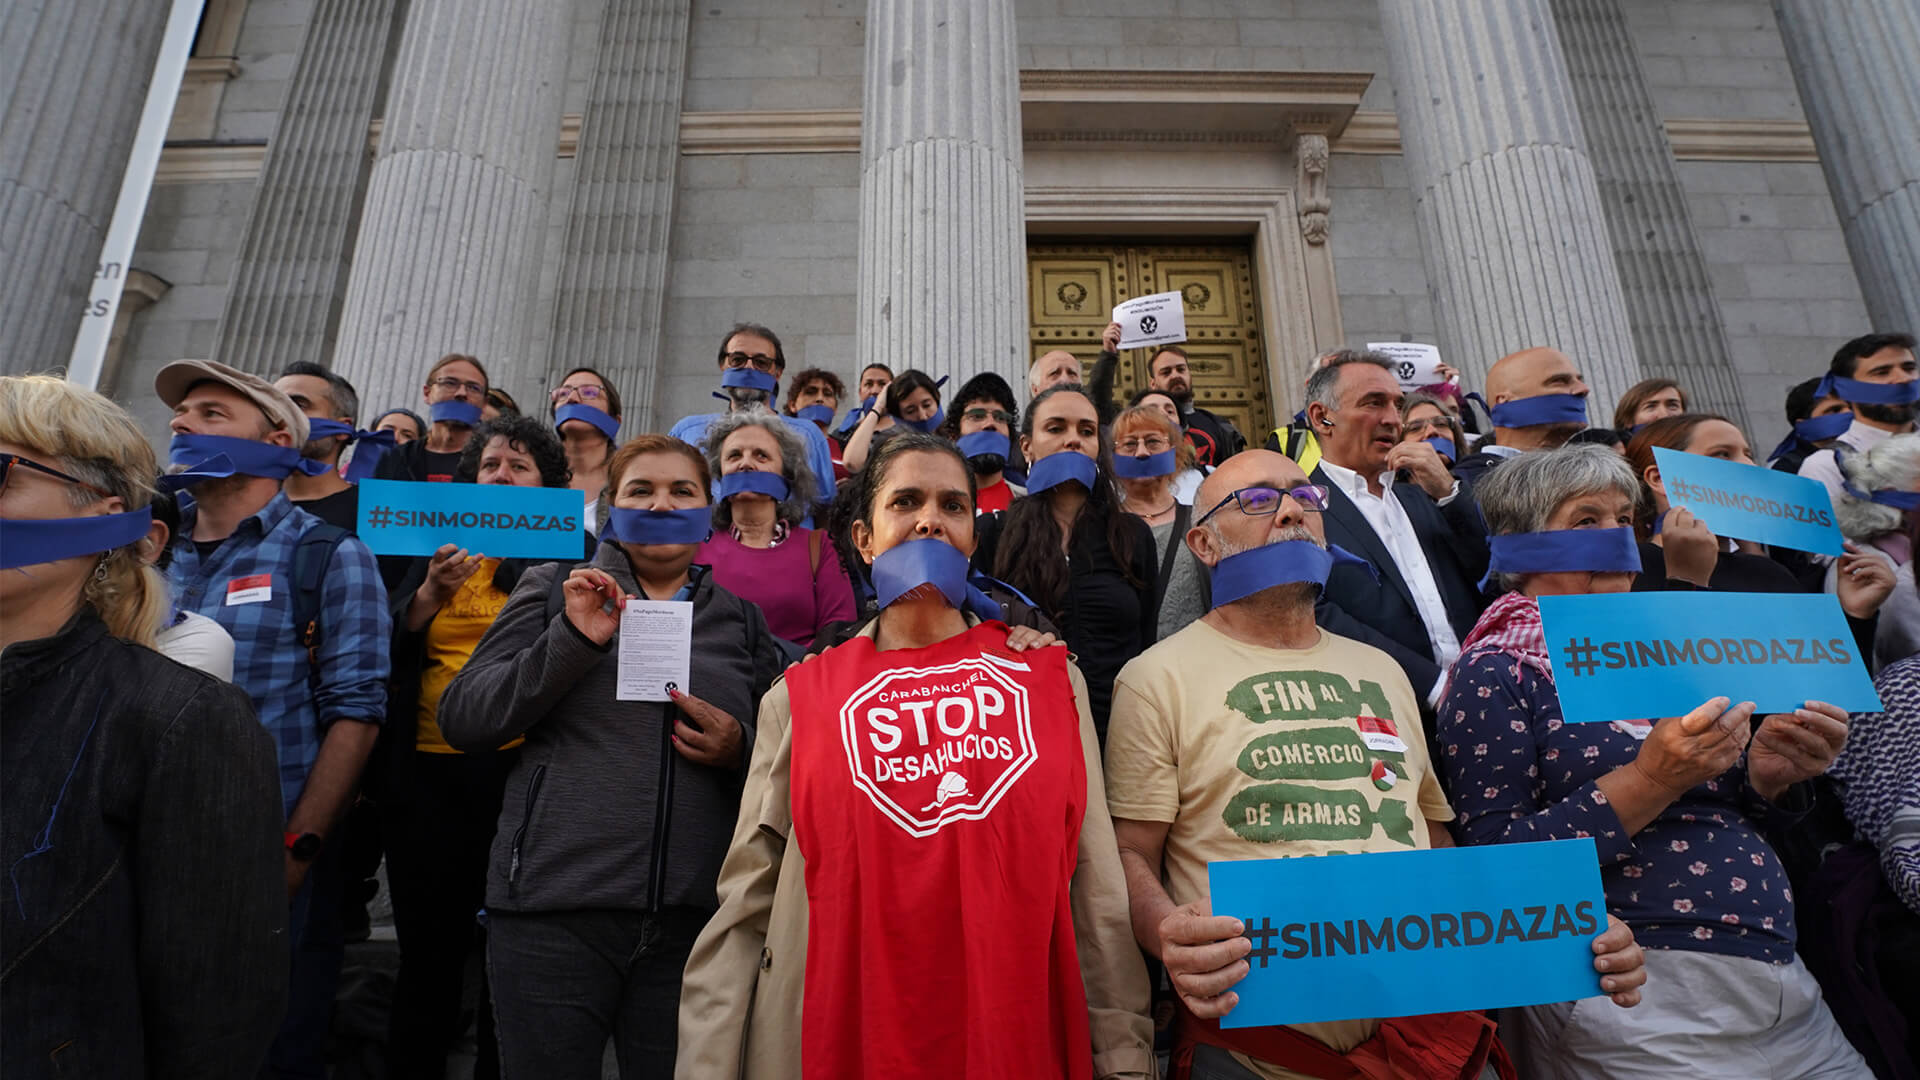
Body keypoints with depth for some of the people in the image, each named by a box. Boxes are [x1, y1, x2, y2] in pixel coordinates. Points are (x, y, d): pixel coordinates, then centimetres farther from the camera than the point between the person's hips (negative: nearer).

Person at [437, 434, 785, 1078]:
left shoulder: (741, 620, 11)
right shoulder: (554, 589, 7)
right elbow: (460, 719, 0)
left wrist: (740, 751, -8)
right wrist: (573, 640, -13)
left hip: (693, 916, 2)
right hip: (554, 909, -1)